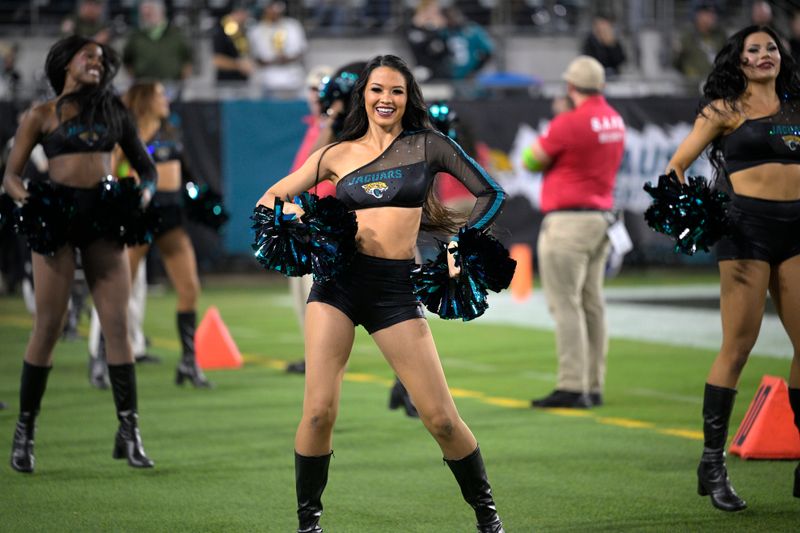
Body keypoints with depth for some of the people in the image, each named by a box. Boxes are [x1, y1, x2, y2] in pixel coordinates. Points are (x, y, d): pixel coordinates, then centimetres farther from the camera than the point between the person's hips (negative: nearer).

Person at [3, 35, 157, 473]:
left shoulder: (114, 111, 16)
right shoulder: (41, 115, 7)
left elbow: (144, 165, 19)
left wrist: (145, 190, -2)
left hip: (105, 217, 3)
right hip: (58, 217, -3)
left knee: (118, 326, -4)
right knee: (47, 328, -5)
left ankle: (129, 432, -2)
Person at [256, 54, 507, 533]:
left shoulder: (427, 145, 7)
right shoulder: (338, 155, 10)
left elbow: (492, 194, 10)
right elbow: (270, 200, 15)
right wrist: (298, 214, -6)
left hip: (397, 287, -1)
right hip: (339, 280, 1)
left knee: (441, 417, -3)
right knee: (320, 410, -9)